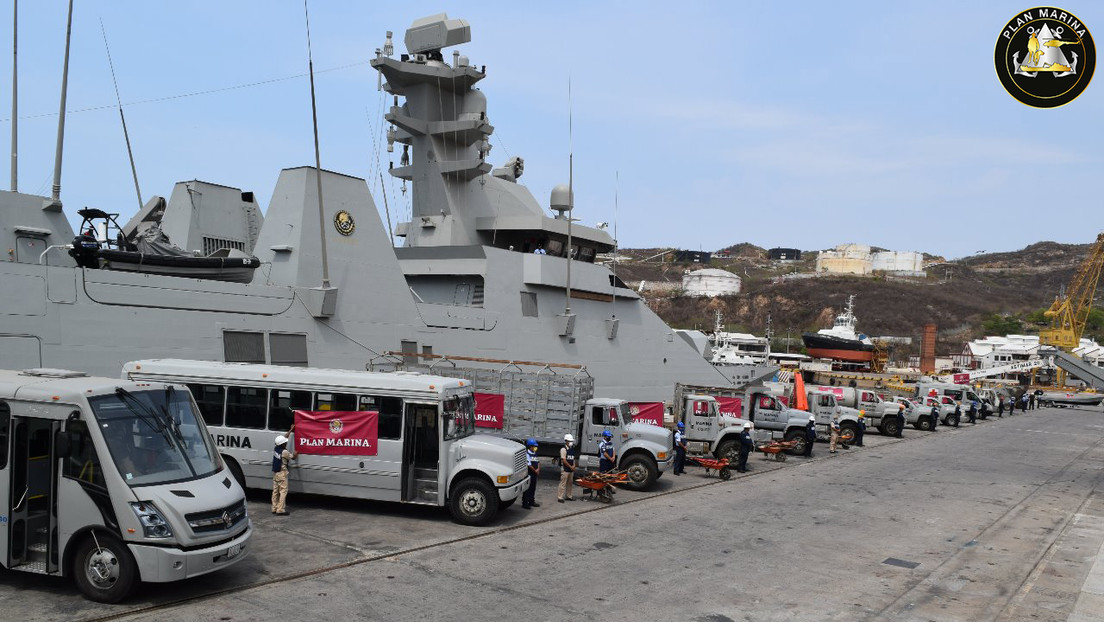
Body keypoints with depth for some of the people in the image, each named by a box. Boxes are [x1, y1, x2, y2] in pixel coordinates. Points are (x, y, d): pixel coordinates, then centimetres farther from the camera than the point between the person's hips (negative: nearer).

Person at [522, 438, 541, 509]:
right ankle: (525, 503, -3)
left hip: (535, 474, 8)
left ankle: (532, 502, 26)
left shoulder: (535, 454, 14)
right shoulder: (527, 454, -14)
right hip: (529, 473, -8)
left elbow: (538, 462, 14)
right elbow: (529, 465, -17)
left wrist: (538, 469, -5)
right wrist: (535, 471, -8)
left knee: (533, 488, 15)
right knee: (527, 489, -6)